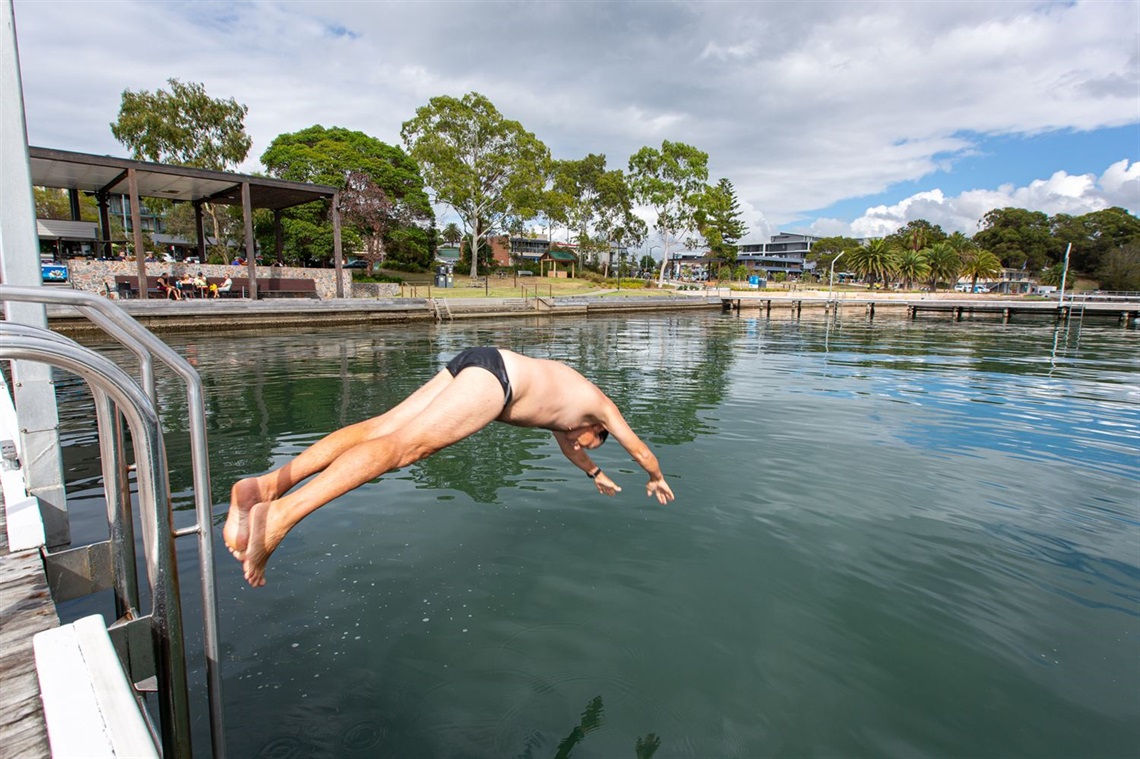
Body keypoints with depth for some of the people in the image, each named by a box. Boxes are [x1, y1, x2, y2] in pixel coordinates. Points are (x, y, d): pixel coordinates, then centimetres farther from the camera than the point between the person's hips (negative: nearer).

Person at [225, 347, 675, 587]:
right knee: (403, 445, -23)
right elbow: (641, 450, 37)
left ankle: (269, 483, -22)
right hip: (494, 374, -8)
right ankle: (281, 514, -37)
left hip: (470, 366, 8)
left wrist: (595, 474, 75)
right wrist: (657, 479, 57)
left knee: (379, 429, -7)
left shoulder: (561, 401, 41)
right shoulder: (600, 405, 24)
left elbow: (565, 445, 61)